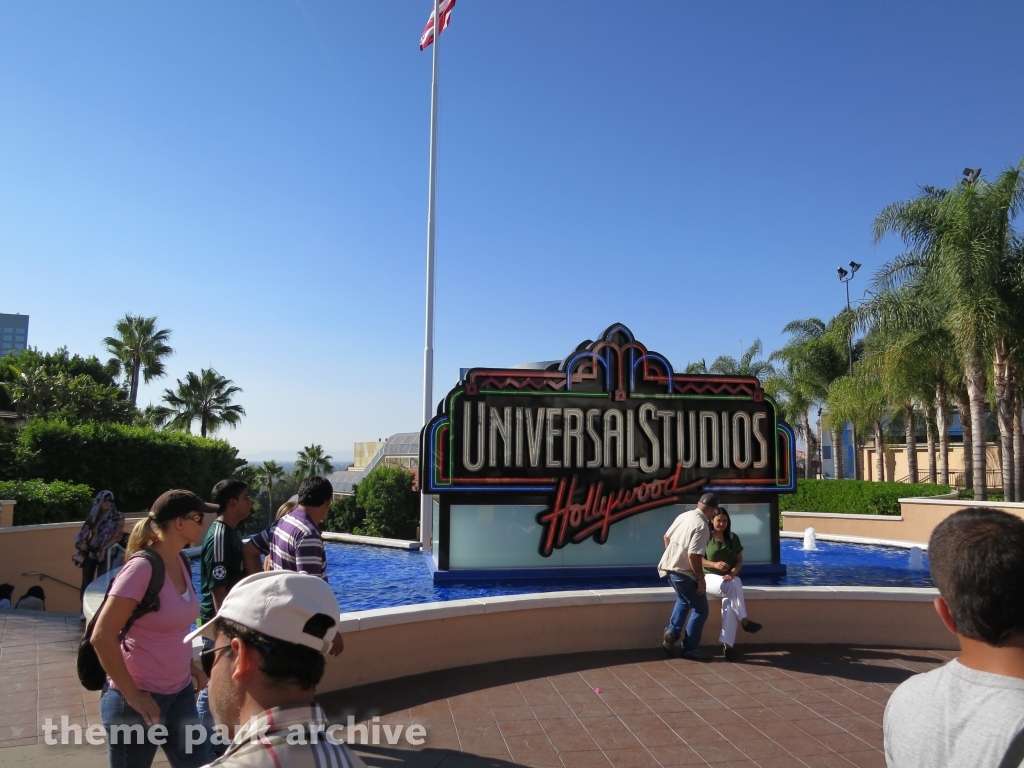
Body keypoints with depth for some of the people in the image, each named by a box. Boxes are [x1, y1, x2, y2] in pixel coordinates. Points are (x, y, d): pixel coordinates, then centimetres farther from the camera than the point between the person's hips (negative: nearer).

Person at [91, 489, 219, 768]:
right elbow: (102, 637, -22)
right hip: (140, 698, -7)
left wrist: (191, 666, 9)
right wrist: (132, 695, -17)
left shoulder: (180, 563, 3)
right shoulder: (142, 567, -20)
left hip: (179, 691, 7)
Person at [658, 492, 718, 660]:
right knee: (700, 609, 7)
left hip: (669, 567, 9)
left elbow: (667, 536, 15)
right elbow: (693, 555, -27)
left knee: (684, 600, 30)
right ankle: (690, 648, 14)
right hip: (683, 572, -9)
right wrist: (701, 578, -16)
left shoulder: (684, 515, 4)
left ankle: (672, 631, 15)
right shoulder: (702, 526, -21)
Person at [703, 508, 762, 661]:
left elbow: (740, 560, 9)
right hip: (711, 577, -2)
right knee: (732, 586, -37)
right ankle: (744, 620, -27)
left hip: (730, 578, 2)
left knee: (729, 602, -30)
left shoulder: (733, 538, 9)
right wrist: (715, 564, -21)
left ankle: (727, 643, -32)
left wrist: (733, 573, -12)